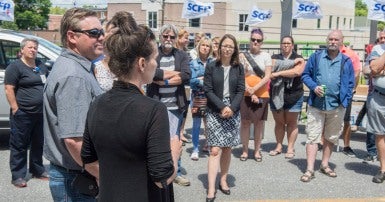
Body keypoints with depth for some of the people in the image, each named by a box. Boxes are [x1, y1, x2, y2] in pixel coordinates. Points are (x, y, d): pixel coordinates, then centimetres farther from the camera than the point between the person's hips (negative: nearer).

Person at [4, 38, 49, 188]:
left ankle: (37, 170, 29)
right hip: (22, 114, -7)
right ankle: (18, 176, 8)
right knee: (19, 145, 1)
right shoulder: (15, 67, -7)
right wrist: (15, 108, -17)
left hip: (41, 113, 7)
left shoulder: (41, 67, 14)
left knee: (38, 144, 16)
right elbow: (9, 89, -12)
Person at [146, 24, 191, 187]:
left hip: (175, 105, 2)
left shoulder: (182, 55, 6)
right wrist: (173, 73, -14)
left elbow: (186, 77, -9)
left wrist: (163, 80, -13)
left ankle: (175, 172, 27)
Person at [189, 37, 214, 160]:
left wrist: (201, 79, -10)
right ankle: (195, 149, 7)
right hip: (197, 96, -1)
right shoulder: (193, 63, 3)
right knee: (196, 123, 0)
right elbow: (191, 81, -4)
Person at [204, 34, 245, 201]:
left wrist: (231, 108, -12)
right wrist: (222, 107, -15)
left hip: (233, 112, 3)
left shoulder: (238, 68, 5)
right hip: (215, 112, -2)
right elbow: (208, 90, -5)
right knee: (215, 150, -8)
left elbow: (240, 91, 2)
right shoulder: (211, 67, -1)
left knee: (227, 149, 7)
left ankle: (223, 180, 22)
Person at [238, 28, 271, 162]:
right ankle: (245, 150, 12)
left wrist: (254, 89, -13)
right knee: (245, 122, 2)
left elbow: (267, 77, -3)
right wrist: (249, 91, -11)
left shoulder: (266, 56, 3)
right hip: (245, 94, 0)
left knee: (259, 122, 4)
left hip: (261, 95, 0)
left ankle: (257, 150, 15)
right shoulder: (243, 56, 3)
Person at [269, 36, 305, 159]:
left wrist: (278, 73, -15)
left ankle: (290, 148, 11)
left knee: (291, 122, 5)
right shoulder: (275, 58, 9)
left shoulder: (299, 59, 4)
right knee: (279, 122, 8)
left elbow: (297, 72, -15)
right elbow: (274, 68, -12)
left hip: (293, 95, -2)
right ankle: (279, 146, 18)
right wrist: (293, 62, -13)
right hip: (276, 94, 2)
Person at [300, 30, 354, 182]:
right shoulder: (316, 57, 4)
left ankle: (325, 165, 27)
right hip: (316, 105, -2)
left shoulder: (346, 61, 6)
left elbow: (350, 84, 8)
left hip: (337, 106, 2)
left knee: (331, 137, 13)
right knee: (313, 137, -4)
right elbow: (305, 75, 7)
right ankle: (309, 170, -2)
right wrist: (314, 87, -11)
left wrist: (345, 101, -4)